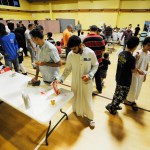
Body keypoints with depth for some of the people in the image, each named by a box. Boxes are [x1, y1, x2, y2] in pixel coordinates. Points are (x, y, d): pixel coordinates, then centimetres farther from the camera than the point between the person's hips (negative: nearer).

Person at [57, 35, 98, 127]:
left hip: (86, 81, -1)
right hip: (75, 81, 2)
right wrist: (61, 79, -15)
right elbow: (68, 69, -4)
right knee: (76, 98, 19)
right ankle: (78, 112, 49)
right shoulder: (70, 55, -12)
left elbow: (95, 65, -3)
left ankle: (90, 117, 37)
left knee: (87, 99, 14)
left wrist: (90, 75, -20)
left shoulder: (90, 53, -17)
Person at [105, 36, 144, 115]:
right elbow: (133, 70, -10)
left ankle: (114, 105, 41)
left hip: (118, 78, 8)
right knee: (122, 96, 12)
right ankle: (111, 106, 23)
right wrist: (139, 71, 11)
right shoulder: (131, 58, -26)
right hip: (125, 81, -7)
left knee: (117, 93, 23)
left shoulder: (121, 53, -4)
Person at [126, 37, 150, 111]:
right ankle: (129, 100, 29)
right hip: (135, 74, -7)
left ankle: (133, 101, 35)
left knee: (138, 89, 16)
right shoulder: (138, 53, -20)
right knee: (133, 88, 5)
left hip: (142, 75, 7)